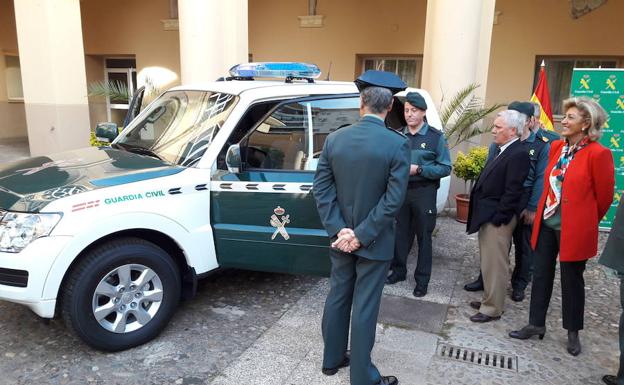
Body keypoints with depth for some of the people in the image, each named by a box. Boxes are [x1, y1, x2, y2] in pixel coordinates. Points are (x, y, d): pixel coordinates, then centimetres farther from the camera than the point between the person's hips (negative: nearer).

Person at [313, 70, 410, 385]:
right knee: (364, 307, 6)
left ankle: (332, 359, 36)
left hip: (341, 237, 4)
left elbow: (321, 188, -5)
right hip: (374, 241, -4)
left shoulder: (334, 139, -3)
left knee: (337, 297, 19)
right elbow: (394, 199, -19)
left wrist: (338, 230, -8)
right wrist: (362, 235, -15)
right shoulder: (398, 144, -15)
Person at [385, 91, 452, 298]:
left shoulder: (436, 136, -4)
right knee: (401, 233, 10)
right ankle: (399, 270, 27)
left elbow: (445, 168, -7)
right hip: (401, 189, 3)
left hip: (424, 192, -3)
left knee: (423, 236, 5)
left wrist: (419, 169, -18)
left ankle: (422, 280, 16)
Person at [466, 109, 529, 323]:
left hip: (497, 219, -10)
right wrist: (484, 215, 14)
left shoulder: (518, 154, -16)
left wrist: (497, 217, -18)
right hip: (487, 216, 10)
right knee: (488, 262, 18)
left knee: (495, 264, 0)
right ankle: (489, 299, 32)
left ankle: (492, 308, 12)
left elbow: (512, 191, -20)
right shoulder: (502, 150, 14)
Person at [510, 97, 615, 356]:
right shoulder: (556, 147, 5)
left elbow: (604, 196, -6)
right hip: (546, 224, 6)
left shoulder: (598, 154, -15)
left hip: (574, 229, -6)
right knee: (541, 275, 12)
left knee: (571, 280, 10)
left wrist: (586, 222, 6)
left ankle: (573, 332, 29)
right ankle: (536, 324, 27)